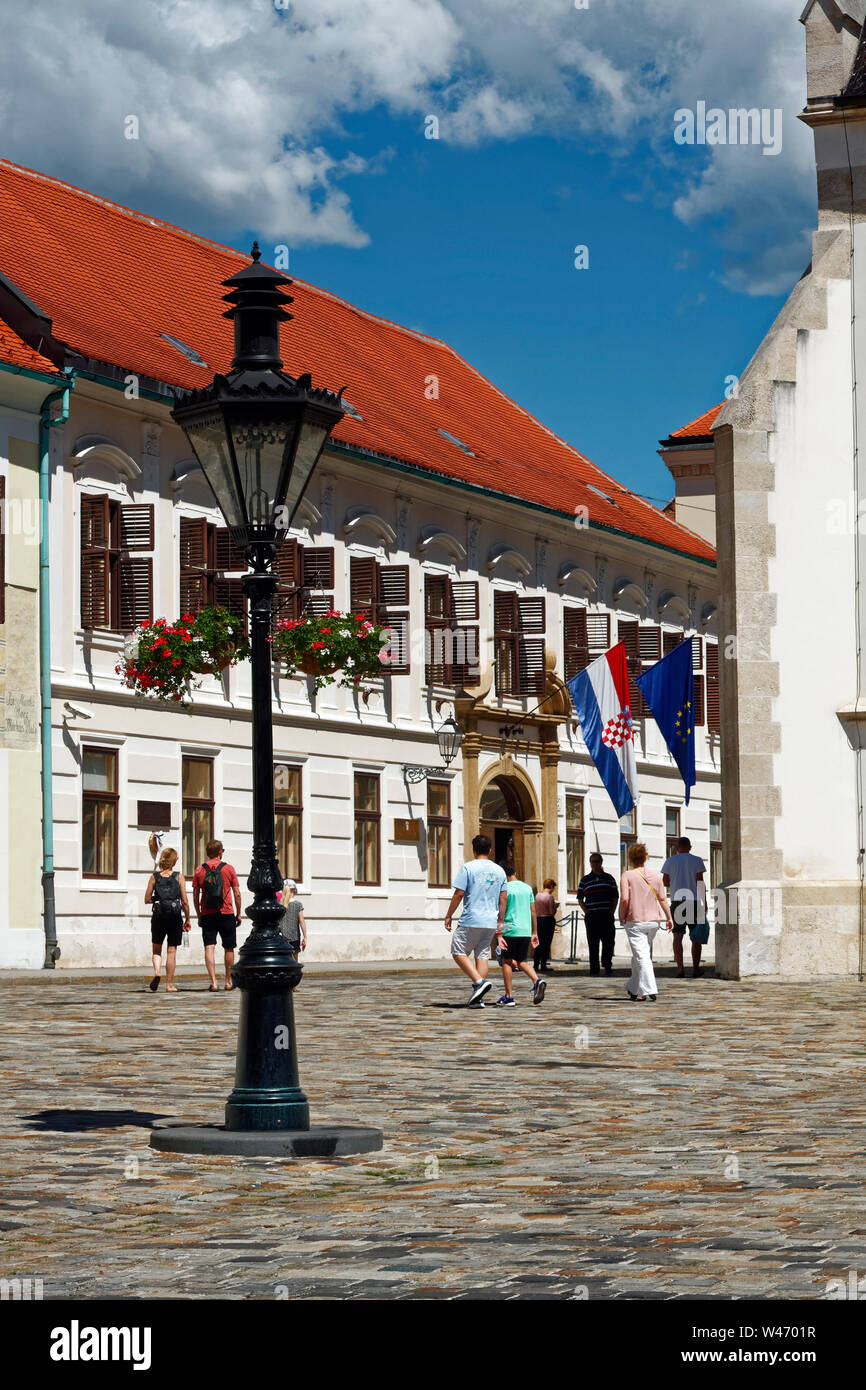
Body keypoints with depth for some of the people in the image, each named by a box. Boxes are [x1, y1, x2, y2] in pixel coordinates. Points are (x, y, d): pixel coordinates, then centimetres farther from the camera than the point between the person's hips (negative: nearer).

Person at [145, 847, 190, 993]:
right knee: (171, 951, 6)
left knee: (157, 949, 16)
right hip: (175, 916, -1)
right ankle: (169, 984, 7)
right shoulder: (179, 877, -2)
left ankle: (156, 971, -11)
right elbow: (185, 901, -3)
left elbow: (147, 899, 1)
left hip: (158, 915, 1)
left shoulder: (154, 877, 1)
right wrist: (187, 919, 5)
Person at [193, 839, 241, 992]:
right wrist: (238, 913, 9)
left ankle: (213, 982, -12)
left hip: (207, 915, 1)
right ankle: (228, 981, 18)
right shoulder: (228, 869, -1)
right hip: (226, 914, -1)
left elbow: (195, 896, 4)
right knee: (229, 948, 12)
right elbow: (237, 894, -1)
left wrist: (199, 916, 13)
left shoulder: (199, 870, 2)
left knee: (209, 948, -2)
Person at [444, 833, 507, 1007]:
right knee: (482, 955, 8)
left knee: (459, 953, 5)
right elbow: (503, 898, 10)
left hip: (471, 921, -5)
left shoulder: (467, 868, -7)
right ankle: (477, 998, 4)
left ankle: (479, 981, -13)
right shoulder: (499, 870, 9)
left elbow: (458, 894, -9)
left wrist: (449, 916, 0)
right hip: (491, 922, 5)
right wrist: (500, 921, 18)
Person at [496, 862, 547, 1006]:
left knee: (507, 962, 4)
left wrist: (498, 934, -11)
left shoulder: (505, 888, -7)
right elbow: (533, 912, 13)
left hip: (510, 930, -5)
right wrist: (535, 933, 18)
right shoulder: (527, 888, 10)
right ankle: (537, 981, -11)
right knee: (521, 961, 14)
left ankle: (508, 997, 4)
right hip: (526, 931, 5)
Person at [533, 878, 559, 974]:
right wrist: (555, 906, 4)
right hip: (548, 919, -6)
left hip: (538, 919, 6)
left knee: (539, 943, 12)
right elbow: (552, 912, -15)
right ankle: (543, 965, 0)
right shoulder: (550, 896, -13)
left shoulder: (537, 895, 7)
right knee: (546, 943, 0)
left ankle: (536, 964, 10)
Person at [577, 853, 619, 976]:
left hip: (607, 915, 1)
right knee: (593, 944, -1)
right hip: (591, 915, 0)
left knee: (609, 942, -5)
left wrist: (612, 912, 1)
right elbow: (580, 898, 11)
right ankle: (594, 969, 2)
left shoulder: (609, 878, 12)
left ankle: (607, 965, 10)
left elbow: (615, 897, 12)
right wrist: (586, 911, -1)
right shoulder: (585, 880, 11)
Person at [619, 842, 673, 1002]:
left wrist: (622, 917, -1)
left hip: (635, 921, -5)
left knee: (641, 956, -7)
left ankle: (650, 990, -19)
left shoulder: (627, 875, -7)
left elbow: (624, 899, -16)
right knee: (641, 955, 18)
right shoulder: (655, 874, 5)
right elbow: (663, 899, 5)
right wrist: (669, 917, 12)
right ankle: (633, 989, 27)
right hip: (653, 920, 5)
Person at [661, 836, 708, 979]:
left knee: (677, 936, -2)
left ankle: (680, 967, -17)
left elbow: (665, 882, 4)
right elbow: (700, 882, -4)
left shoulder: (670, 861, 4)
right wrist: (704, 903, -2)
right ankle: (696, 968, 14)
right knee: (696, 937, 9)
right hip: (694, 902, 0)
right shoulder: (697, 861, 0)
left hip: (677, 900, 0)